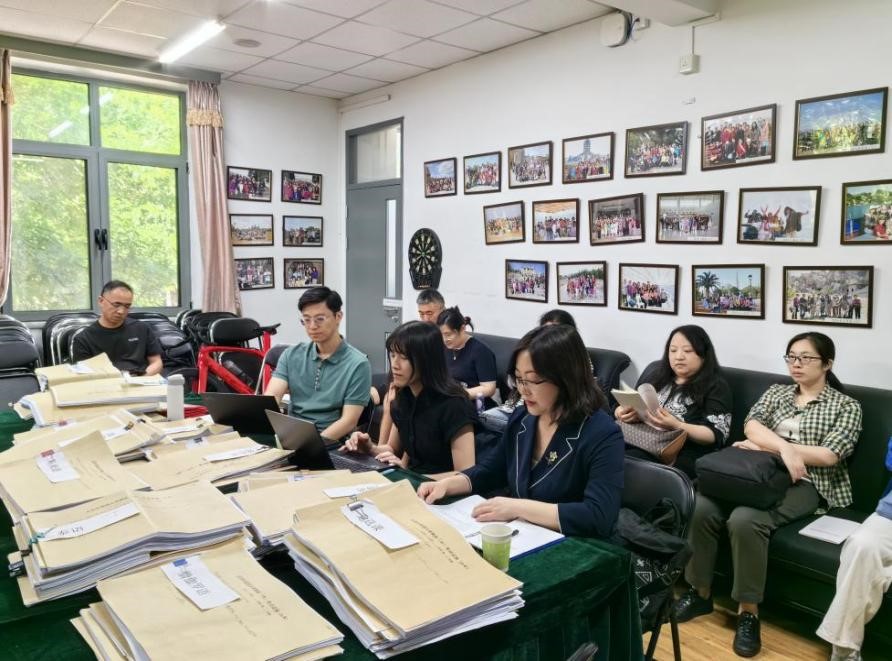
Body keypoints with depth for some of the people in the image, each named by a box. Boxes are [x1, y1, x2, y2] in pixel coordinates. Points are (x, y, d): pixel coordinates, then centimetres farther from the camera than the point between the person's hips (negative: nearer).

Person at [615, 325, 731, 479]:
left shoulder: (716, 387, 7)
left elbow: (717, 435, -4)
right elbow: (622, 407, 22)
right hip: (637, 442, 5)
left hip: (682, 454, -5)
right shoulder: (654, 374, 21)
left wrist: (676, 426, -21)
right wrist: (624, 413, -4)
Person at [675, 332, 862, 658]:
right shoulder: (776, 392, 19)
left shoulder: (846, 406, 7)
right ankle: (700, 592, -7)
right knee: (700, 507, -24)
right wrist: (783, 448, -20)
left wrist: (767, 445, -8)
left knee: (745, 519, -34)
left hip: (805, 484, -4)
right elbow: (751, 425, 0)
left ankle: (748, 612, -19)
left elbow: (830, 456, -7)